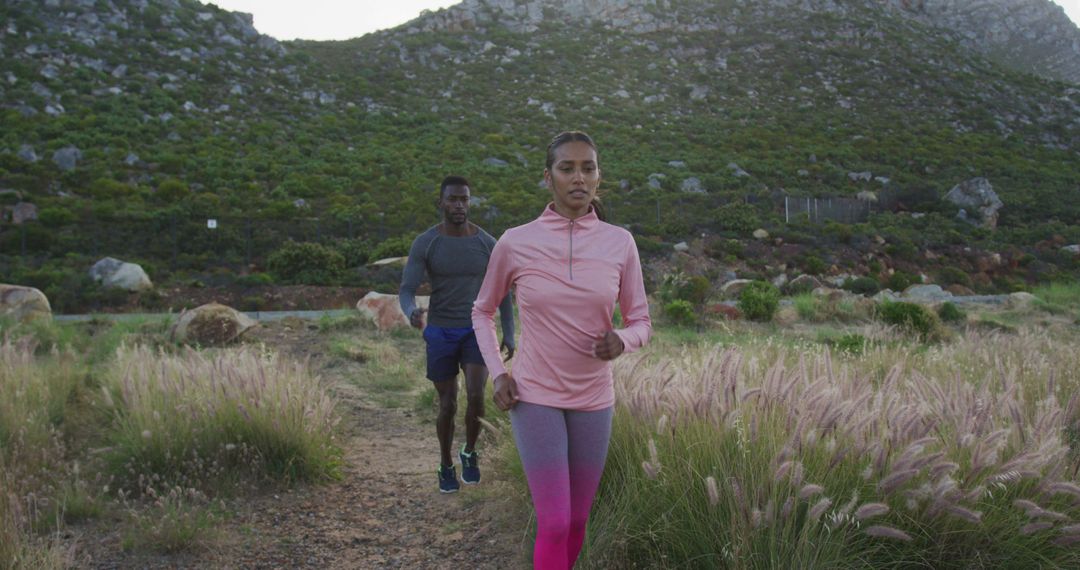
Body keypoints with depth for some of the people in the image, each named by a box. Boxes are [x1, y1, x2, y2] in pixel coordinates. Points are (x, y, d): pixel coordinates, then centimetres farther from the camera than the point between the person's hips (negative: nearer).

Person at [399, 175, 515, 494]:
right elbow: (406, 293, -13)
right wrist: (412, 313, -38)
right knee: (448, 406, 4)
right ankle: (446, 466, 29)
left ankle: (470, 453, 12)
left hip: (477, 332, 1)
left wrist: (509, 335, -1)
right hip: (440, 334, 0)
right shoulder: (423, 244, -9)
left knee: (475, 397, -17)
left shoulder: (488, 243, -4)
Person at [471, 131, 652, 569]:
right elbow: (482, 312, 7)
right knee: (555, 524, -7)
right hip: (534, 398, -2)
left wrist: (621, 341, -21)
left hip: (593, 400, 3)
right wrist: (497, 374, -6)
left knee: (576, 521, 14)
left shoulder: (619, 243, -5)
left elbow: (641, 324, 2)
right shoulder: (514, 243, -9)